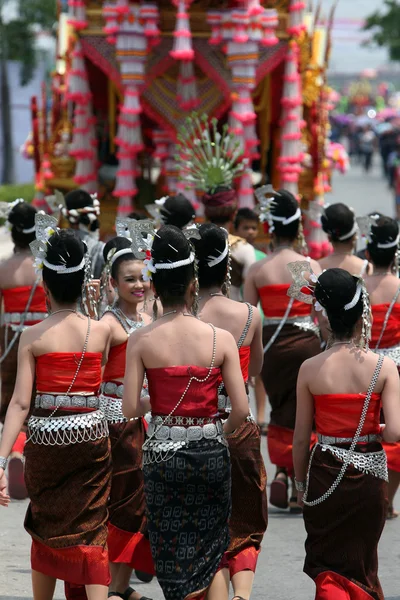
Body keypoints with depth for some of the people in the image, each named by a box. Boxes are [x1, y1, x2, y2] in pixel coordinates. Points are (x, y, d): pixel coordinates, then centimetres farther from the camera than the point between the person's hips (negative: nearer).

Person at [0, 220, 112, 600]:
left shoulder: (32, 337, -8)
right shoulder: (101, 331, -3)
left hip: (46, 438, -1)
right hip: (91, 435, 1)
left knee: (46, 527, 17)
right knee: (90, 532, 1)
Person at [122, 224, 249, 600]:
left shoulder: (141, 341, -9)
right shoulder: (221, 339, -9)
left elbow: (130, 410, -11)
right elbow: (241, 410, -10)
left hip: (162, 452, 0)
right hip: (210, 452, 0)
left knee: (174, 554, 10)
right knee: (212, 554, 17)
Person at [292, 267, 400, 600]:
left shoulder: (310, 369, -8)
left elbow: (302, 437, -2)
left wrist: (301, 484, 12)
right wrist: (373, 431, 5)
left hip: (324, 474, 0)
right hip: (369, 474, 0)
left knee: (328, 563, 12)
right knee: (360, 563, 18)